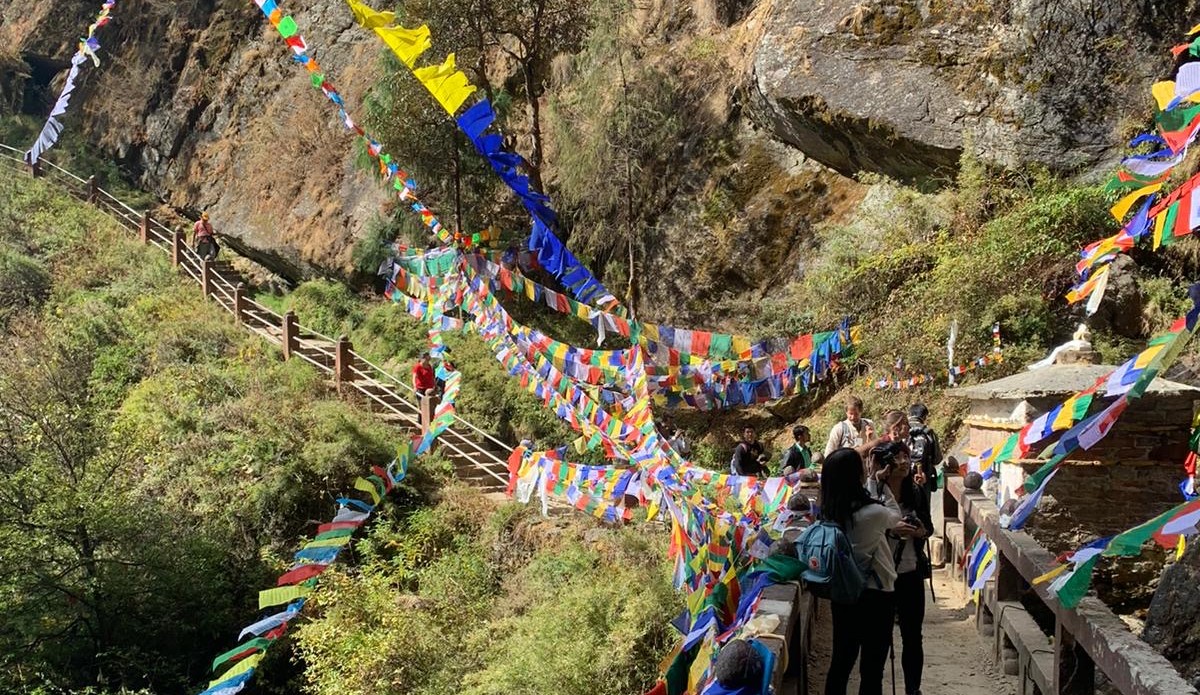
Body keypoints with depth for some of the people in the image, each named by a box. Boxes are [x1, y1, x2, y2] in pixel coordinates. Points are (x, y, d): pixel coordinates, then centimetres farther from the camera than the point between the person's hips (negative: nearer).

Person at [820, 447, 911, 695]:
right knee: (871, 670, 5)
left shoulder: (830, 513, -4)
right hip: (876, 597, -6)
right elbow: (894, 516, 2)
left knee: (841, 661, 17)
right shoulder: (873, 513, -23)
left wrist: (892, 528, 24)